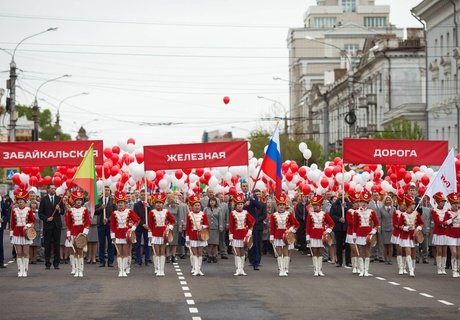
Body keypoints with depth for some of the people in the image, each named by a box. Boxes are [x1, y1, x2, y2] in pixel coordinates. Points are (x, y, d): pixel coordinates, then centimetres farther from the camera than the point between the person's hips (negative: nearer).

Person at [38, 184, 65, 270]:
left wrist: (59, 210, -11)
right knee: (47, 245, 0)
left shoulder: (59, 199, 9)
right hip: (47, 224, -1)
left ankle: (56, 263, 7)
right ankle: (48, 263, 5)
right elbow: (40, 213, 3)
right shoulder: (44, 200, 4)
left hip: (57, 224, 2)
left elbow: (63, 212, 9)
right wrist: (46, 218, -11)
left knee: (57, 244, 1)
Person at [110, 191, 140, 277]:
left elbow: (137, 220, 2)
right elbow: (112, 226, 2)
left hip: (126, 234, -1)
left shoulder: (129, 212, -2)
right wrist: (113, 236, -1)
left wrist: (132, 229, -7)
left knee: (126, 253, 1)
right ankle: (120, 271, 5)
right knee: (119, 253, 2)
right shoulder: (114, 213, 1)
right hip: (118, 235, 1)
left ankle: (124, 270, 6)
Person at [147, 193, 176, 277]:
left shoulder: (166, 212, 1)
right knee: (156, 253, 2)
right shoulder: (152, 212, -1)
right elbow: (150, 224, 3)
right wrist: (151, 232, 0)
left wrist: (170, 227, -7)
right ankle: (157, 269, 6)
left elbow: (173, 221, 9)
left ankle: (162, 270, 4)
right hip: (155, 235, -1)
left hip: (164, 235, 1)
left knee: (162, 252, 2)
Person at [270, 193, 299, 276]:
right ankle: (281, 270, 5)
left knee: (285, 253, -1)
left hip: (286, 235, -1)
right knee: (279, 254, 2)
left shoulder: (289, 214, 0)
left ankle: (285, 269, 3)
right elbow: (272, 227, 3)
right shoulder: (274, 215, 0)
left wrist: (291, 230, -7)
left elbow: (296, 224, 6)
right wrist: (271, 237, 0)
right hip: (277, 236, 1)